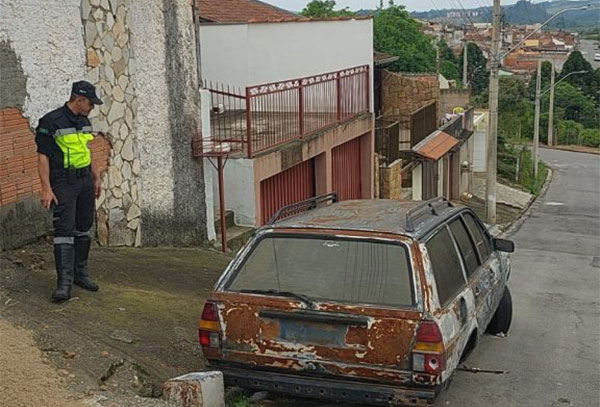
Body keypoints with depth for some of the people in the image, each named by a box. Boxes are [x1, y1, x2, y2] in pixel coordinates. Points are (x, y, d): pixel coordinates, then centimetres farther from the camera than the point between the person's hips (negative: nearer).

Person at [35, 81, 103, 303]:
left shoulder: (84, 122, 11)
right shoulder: (51, 122, -12)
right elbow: (43, 157, -13)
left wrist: (96, 178, 24)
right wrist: (46, 188, -20)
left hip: (85, 181, 7)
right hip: (63, 183, -7)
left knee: (83, 228, 11)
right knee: (64, 230, -11)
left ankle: (81, 273, 23)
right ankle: (64, 282, -10)